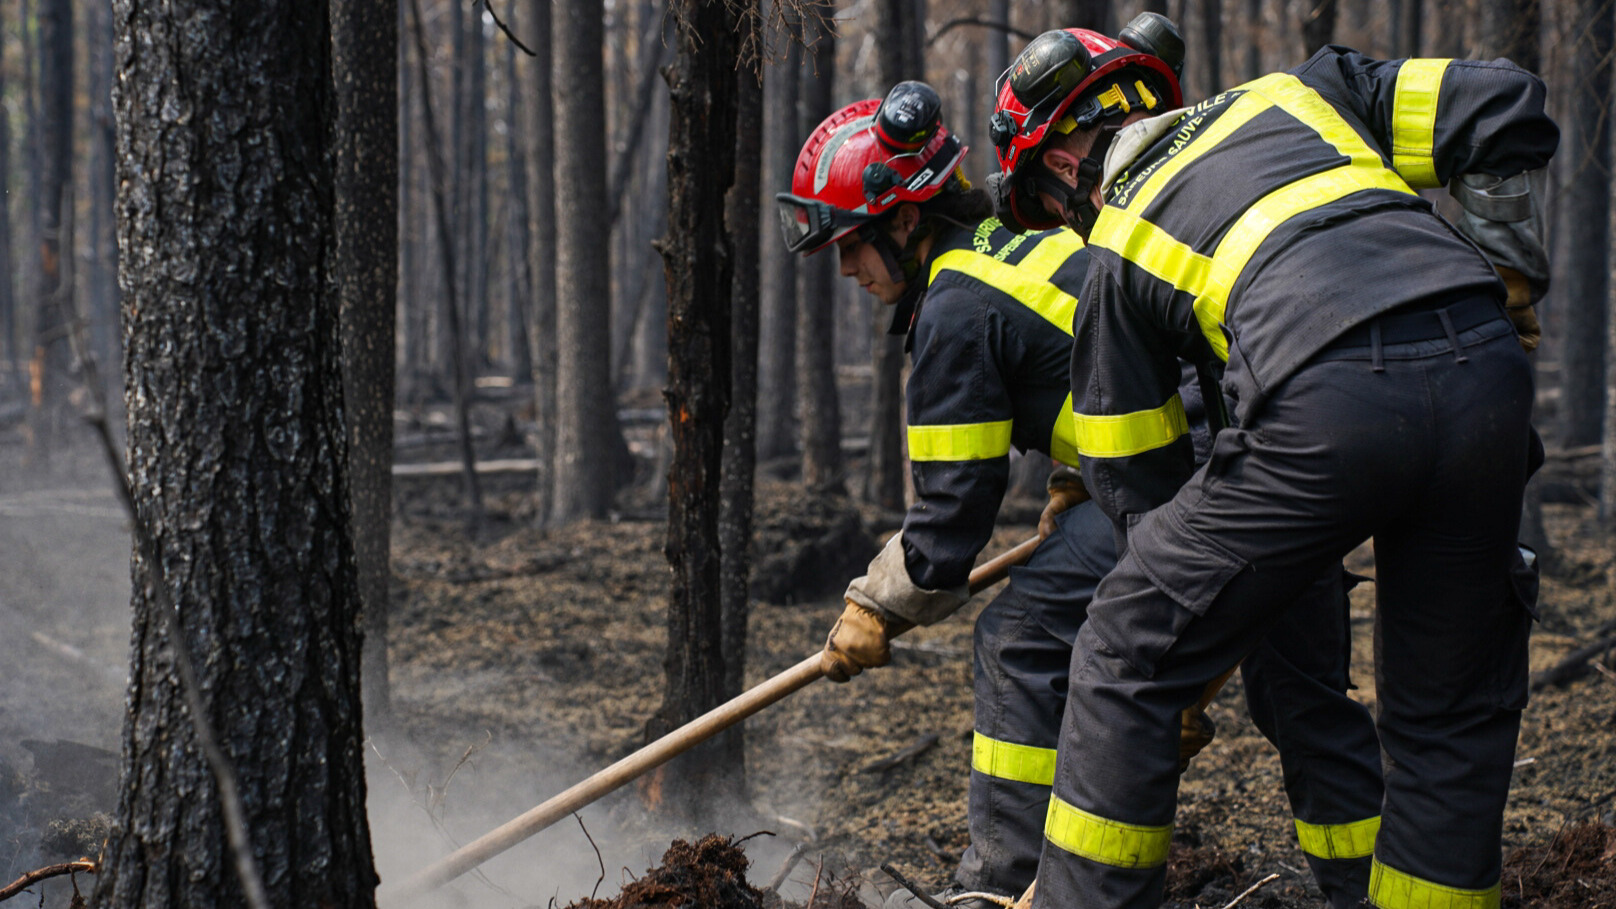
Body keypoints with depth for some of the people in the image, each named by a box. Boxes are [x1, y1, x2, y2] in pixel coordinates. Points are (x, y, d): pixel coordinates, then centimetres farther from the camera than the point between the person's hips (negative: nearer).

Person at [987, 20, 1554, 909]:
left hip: (1326, 401, -4)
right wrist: (1505, 274, 25)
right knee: (1452, 714, 19)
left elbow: (1135, 481, 26)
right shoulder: (1296, 94, 30)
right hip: (1486, 370, 4)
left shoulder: (1117, 251, 22)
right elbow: (1502, 107, 19)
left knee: (1126, 660, 15)